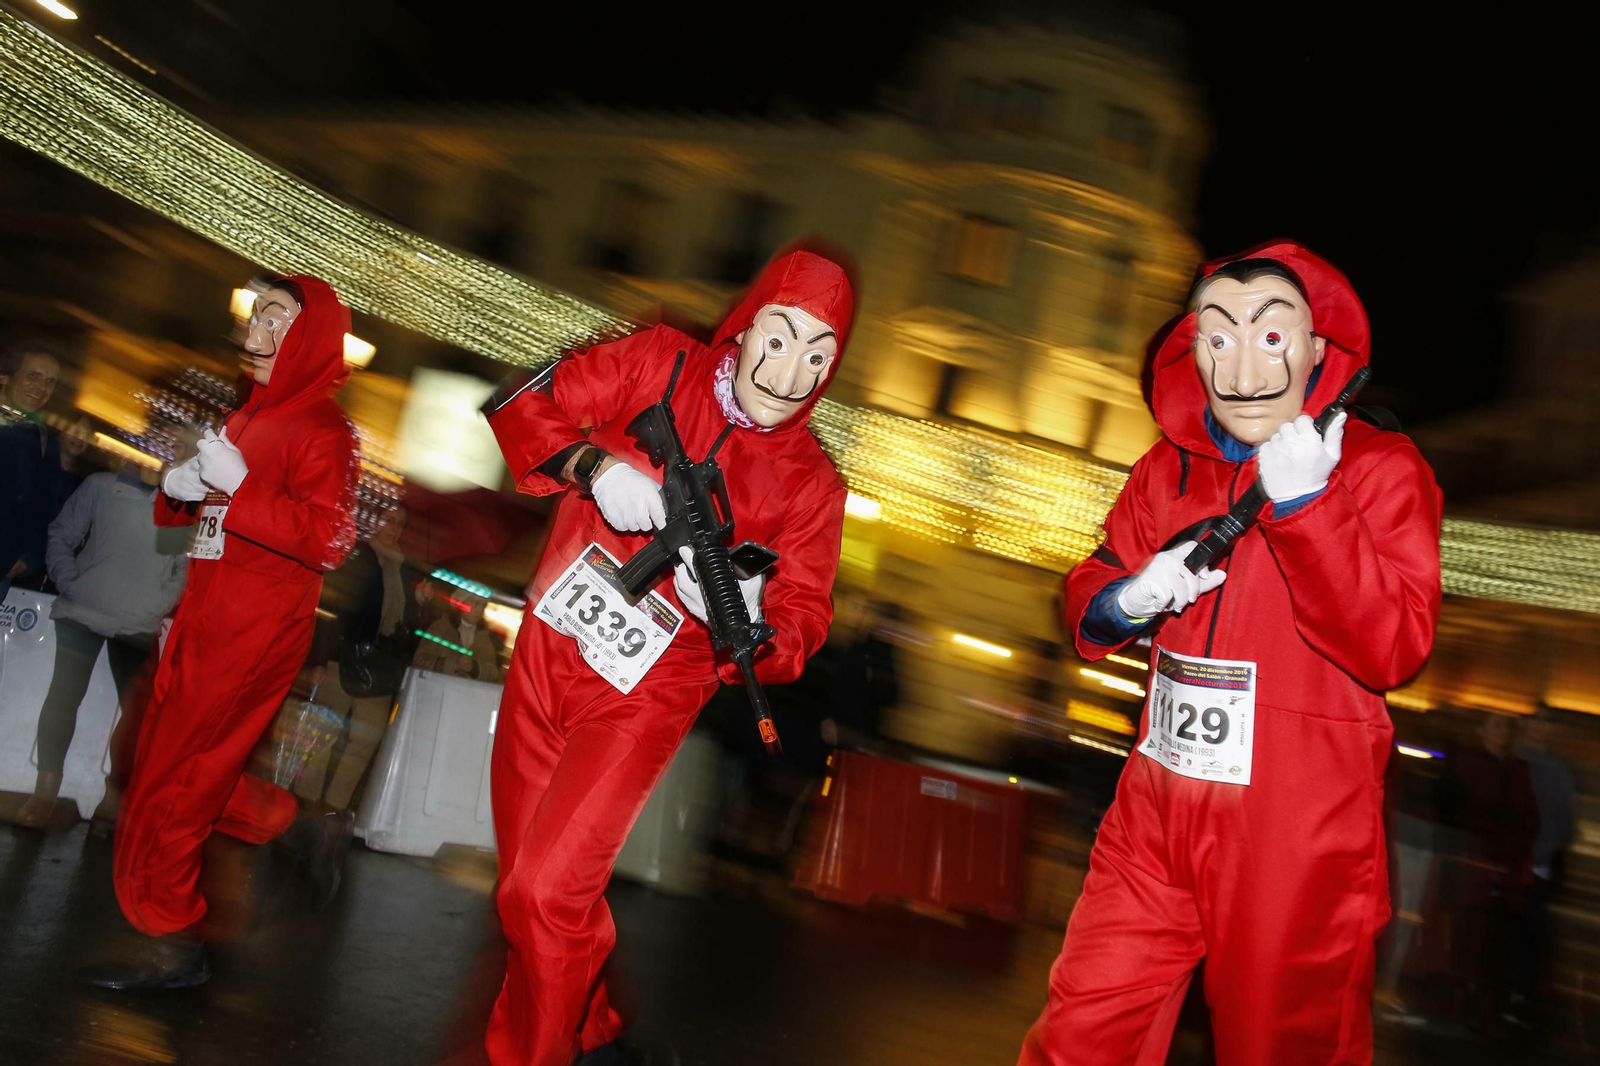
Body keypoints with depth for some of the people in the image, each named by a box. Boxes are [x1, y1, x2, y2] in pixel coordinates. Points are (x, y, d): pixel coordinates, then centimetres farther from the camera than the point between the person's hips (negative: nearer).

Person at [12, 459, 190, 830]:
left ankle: (116, 793, 10)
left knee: (139, 709, -2)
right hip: (84, 614, -1)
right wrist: (70, 585, -7)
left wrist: (161, 608, -3)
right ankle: (45, 791, 5)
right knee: (64, 695, -3)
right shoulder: (99, 487, 2)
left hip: (141, 627, 2)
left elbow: (181, 567, 8)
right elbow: (61, 537, 4)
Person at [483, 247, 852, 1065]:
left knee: (546, 894, -18)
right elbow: (523, 407, -4)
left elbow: (802, 623, -5)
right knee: (525, 885, 15)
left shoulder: (810, 484, -6)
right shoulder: (658, 364, -4)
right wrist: (595, 466, -22)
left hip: (643, 697, -3)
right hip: (546, 659, 3)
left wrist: (748, 621, -28)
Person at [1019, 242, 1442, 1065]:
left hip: (1296, 839, -3)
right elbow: (1087, 599, 14)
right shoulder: (1170, 466, 7)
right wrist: (1132, 599, -8)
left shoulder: (1380, 467, -6)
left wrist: (1306, 502, -25)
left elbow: (1391, 650, -17)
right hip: (1157, 812, 4)